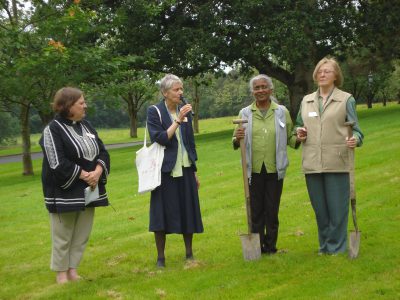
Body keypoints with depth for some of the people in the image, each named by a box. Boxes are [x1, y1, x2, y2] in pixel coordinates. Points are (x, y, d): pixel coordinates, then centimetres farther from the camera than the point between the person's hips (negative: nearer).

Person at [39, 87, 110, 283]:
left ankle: (73, 270, 19)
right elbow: (57, 163, -19)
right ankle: (61, 273, 14)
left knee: (82, 234, 9)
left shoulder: (86, 126, 10)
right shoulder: (53, 129, -11)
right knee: (63, 235, 2)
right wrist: (84, 175, -16)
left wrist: (97, 172, -12)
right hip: (64, 191, -6)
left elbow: (102, 152, 7)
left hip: (88, 189, 6)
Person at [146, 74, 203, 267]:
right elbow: (159, 138, -18)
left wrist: (194, 171, 13)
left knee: (188, 212, 7)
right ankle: (160, 258, 9)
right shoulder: (154, 112, -6)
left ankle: (189, 254, 19)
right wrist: (178, 120, -23)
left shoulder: (185, 111, 8)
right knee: (163, 213, 0)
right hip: (165, 170, -4)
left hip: (185, 169, 4)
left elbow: (191, 142, 13)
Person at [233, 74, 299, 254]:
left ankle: (271, 246, 17)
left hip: (274, 169, 0)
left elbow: (290, 138, 10)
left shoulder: (282, 112, 6)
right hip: (253, 170, 0)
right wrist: (237, 139, -16)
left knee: (272, 210, 6)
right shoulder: (245, 113, 5)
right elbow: (236, 143, 7)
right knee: (255, 210, 5)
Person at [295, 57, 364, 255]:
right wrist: (299, 132, 2)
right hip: (312, 163, 4)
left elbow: (356, 129, 0)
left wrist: (355, 139, -22)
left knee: (337, 208, -1)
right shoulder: (306, 101, 14)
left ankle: (336, 248, 9)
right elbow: (299, 125, 25)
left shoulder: (346, 99, 3)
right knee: (319, 209, 11)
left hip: (337, 162, -4)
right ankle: (324, 246, 24)